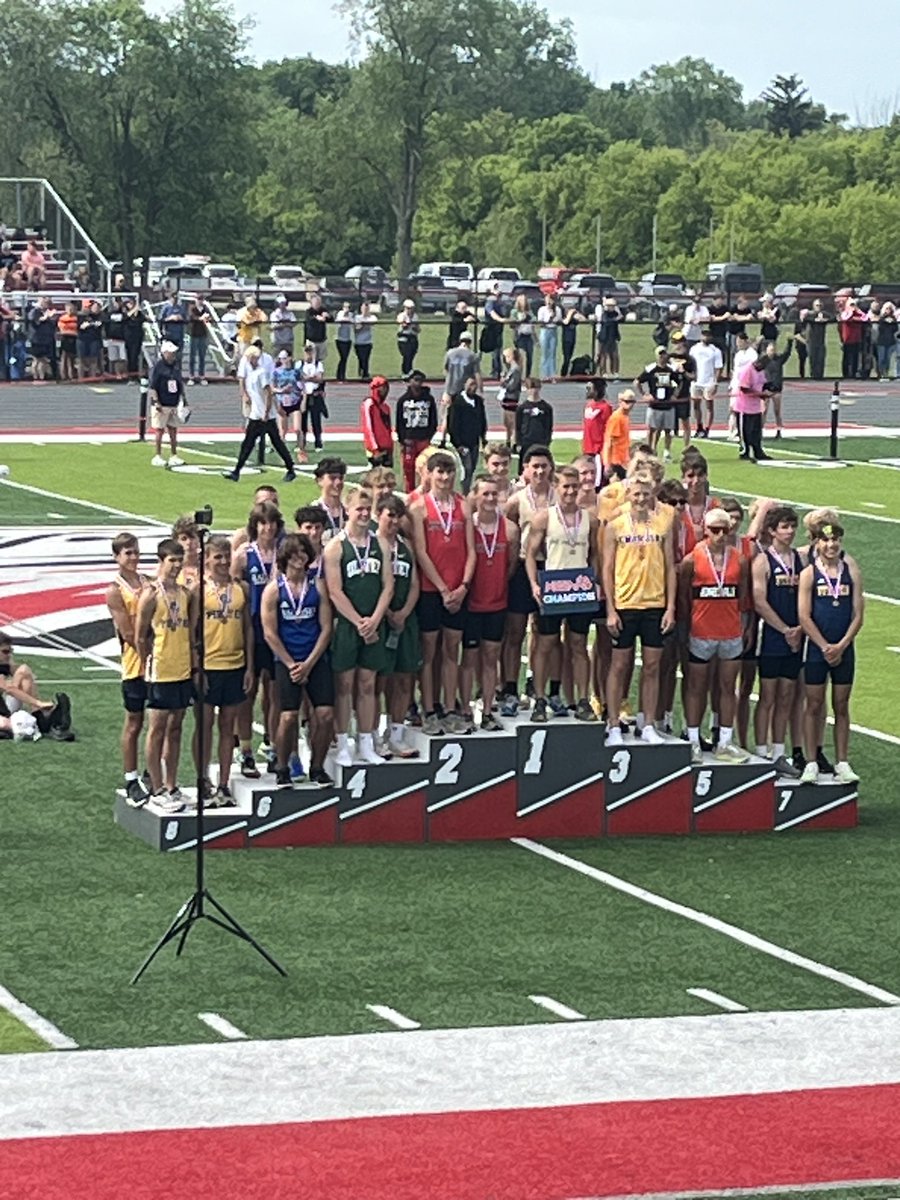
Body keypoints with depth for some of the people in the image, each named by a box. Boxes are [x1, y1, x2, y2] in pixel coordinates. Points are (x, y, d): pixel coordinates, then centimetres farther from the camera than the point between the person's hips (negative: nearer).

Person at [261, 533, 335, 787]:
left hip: (316, 659, 2)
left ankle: (317, 767, 10)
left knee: (325, 714, -7)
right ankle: (282, 769, 7)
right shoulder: (274, 589, -1)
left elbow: (326, 628, 3)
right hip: (286, 659, -2)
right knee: (288, 716, -12)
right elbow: (270, 633, -3)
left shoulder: (317, 586, 4)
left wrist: (309, 664, -6)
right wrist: (291, 665, -8)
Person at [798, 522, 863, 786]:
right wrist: (825, 647, -11)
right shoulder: (809, 574, -2)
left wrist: (841, 646, -9)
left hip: (844, 649, 2)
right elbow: (805, 617, -6)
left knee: (841, 707, 7)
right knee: (814, 706, 2)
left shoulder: (851, 572, 4)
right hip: (817, 649, -2)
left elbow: (858, 614, 1)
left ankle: (842, 763, 10)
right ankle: (811, 764, 6)